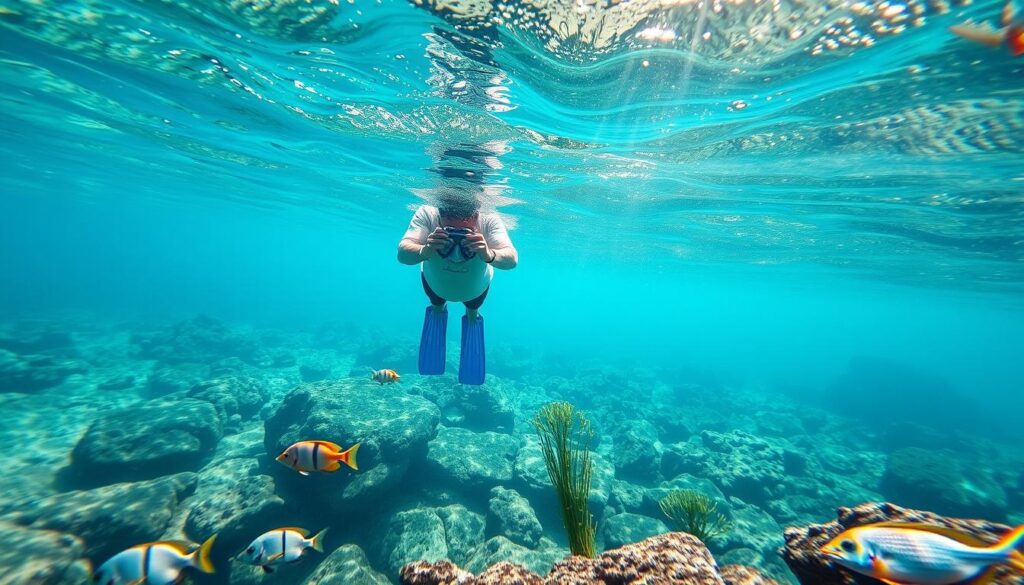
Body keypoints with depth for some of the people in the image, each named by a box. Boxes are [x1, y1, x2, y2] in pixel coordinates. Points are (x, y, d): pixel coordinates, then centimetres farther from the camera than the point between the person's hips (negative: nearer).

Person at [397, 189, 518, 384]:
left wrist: (489, 255, -69)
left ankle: (472, 315, 64)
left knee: (473, 312, 27)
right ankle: (438, 308, 66)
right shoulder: (427, 215, -40)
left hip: (475, 287, 0)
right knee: (436, 306, 29)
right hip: (436, 282, 1)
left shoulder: (489, 221, -41)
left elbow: (512, 260, -49)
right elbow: (402, 254, -46)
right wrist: (424, 251, -67)